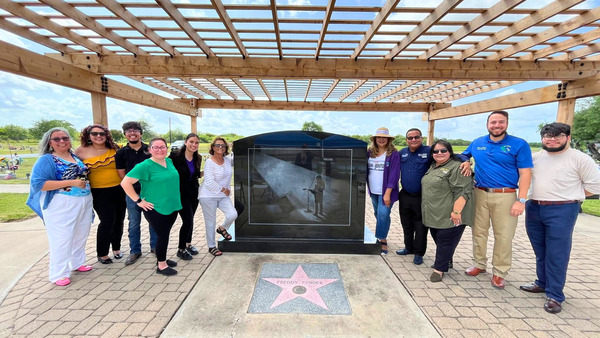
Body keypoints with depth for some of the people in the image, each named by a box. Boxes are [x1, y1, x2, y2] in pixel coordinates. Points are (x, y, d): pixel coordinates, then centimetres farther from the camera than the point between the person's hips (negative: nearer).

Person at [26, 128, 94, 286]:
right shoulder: (46, 160, -9)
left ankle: (77, 262, 34)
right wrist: (71, 182, -24)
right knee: (62, 239, 1)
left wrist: (83, 181, 5)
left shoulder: (75, 157, 11)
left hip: (84, 202, 7)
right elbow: (38, 183, -19)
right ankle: (59, 273, 16)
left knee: (81, 235, 16)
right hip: (61, 205, -6)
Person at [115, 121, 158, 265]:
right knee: (134, 224, 9)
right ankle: (135, 251, 23)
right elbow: (122, 175, 4)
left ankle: (155, 246, 26)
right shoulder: (121, 153, 1)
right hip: (133, 194, 0)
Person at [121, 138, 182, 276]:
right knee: (162, 235, 1)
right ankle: (161, 265, 19)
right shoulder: (145, 166, -15)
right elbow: (125, 183, -18)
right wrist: (139, 200, -16)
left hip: (172, 207, 7)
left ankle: (162, 258, 36)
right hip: (156, 209, -7)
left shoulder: (169, 161, 6)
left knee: (165, 234, 18)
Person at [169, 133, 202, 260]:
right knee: (188, 221, -8)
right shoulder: (175, 156, -14)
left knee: (190, 220, 16)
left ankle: (188, 244, 35)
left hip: (193, 193, 6)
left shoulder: (198, 159, 3)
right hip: (181, 194, -5)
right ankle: (181, 250, 11)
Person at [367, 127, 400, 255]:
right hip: (373, 191, 5)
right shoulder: (370, 153, 7)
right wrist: (367, 187, 1)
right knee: (378, 214, 14)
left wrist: (387, 193, -17)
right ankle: (381, 237, 30)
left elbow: (394, 174, -12)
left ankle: (382, 241, 5)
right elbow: (366, 170, 11)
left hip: (386, 191, -5)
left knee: (383, 215, -9)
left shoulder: (393, 154, -7)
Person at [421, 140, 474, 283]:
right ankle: (444, 262, 33)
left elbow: (463, 192, -20)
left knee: (445, 241, 0)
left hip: (449, 216, -8)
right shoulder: (433, 167, 15)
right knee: (437, 238, 16)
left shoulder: (456, 167, -13)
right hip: (434, 214, 9)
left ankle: (439, 269, 10)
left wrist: (456, 211, -24)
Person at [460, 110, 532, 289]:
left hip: (505, 196, -3)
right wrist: (466, 162, 0)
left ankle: (499, 273, 18)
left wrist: (521, 200, -13)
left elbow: (525, 174, -6)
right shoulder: (476, 143, 8)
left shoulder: (519, 145, -2)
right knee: (479, 231, 12)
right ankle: (480, 264, 29)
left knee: (503, 236, 3)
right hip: (480, 194, 3)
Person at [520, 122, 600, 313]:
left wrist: (568, 195, -1)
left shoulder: (580, 159, -5)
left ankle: (554, 295, 10)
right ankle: (543, 283, 32)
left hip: (561, 211, -5)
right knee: (540, 252, 16)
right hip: (534, 208, 5)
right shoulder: (535, 157, 7)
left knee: (557, 255, -1)